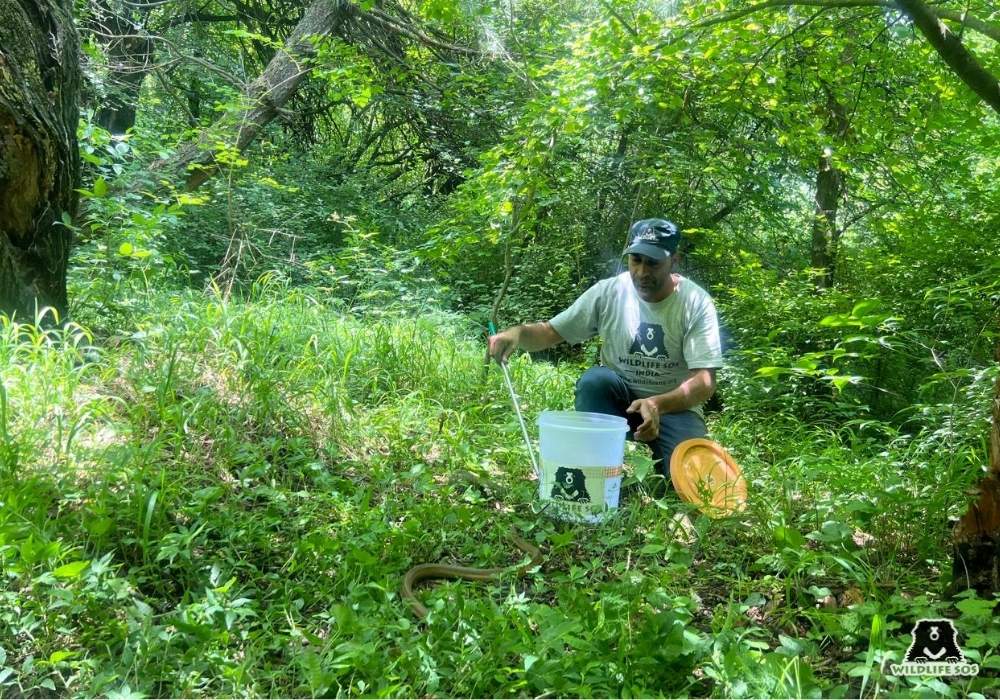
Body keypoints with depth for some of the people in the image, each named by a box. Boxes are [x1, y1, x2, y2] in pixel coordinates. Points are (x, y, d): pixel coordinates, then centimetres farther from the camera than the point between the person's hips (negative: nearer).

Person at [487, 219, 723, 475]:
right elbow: (551, 332, -5)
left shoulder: (696, 303, -13)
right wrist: (518, 332, -28)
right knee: (594, 379, -32)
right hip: (616, 398, 2)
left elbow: (705, 381, -18)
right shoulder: (608, 291, -9)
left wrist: (658, 404, -37)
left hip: (674, 405, -1)